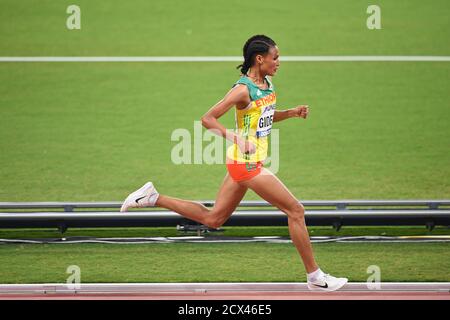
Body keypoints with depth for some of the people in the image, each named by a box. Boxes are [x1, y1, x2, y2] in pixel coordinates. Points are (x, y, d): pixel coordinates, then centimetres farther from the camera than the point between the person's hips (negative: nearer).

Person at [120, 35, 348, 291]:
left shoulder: (267, 84, 8)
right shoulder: (244, 89, -19)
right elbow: (208, 118, -18)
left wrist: (292, 113, 8)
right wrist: (236, 137, -30)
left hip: (247, 163, 9)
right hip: (247, 163, -9)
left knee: (213, 219, 15)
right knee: (295, 210, -4)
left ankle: (153, 198, 19)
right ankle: (315, 277, 3)